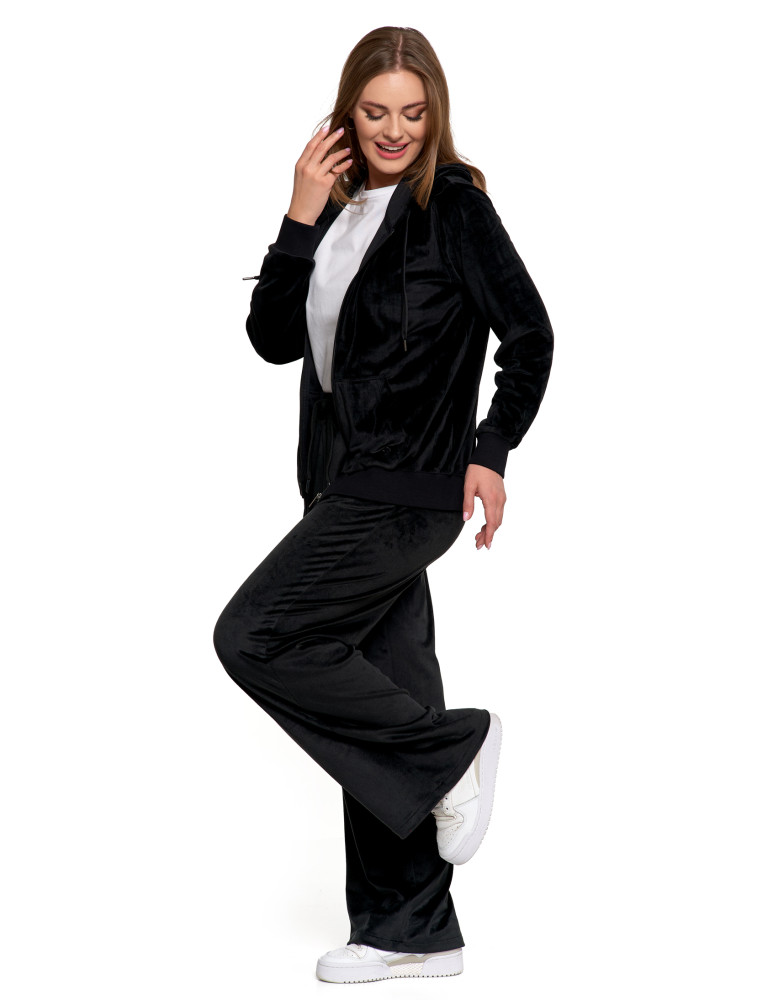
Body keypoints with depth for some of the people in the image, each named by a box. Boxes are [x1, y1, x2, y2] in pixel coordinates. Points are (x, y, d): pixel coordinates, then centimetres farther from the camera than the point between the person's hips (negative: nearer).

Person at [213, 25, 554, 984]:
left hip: (408, 488, -8)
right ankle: (412, 931, 18)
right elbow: (274, 339, 6)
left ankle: (454, 748, -1)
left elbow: (530, 335, -5)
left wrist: (492, 450, -5)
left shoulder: (454, 205, -6)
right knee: (381, 695, 9)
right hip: (355, 486, 8)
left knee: (255, 636, -11)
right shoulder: (341, 209, 13)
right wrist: (300, 219, -3)